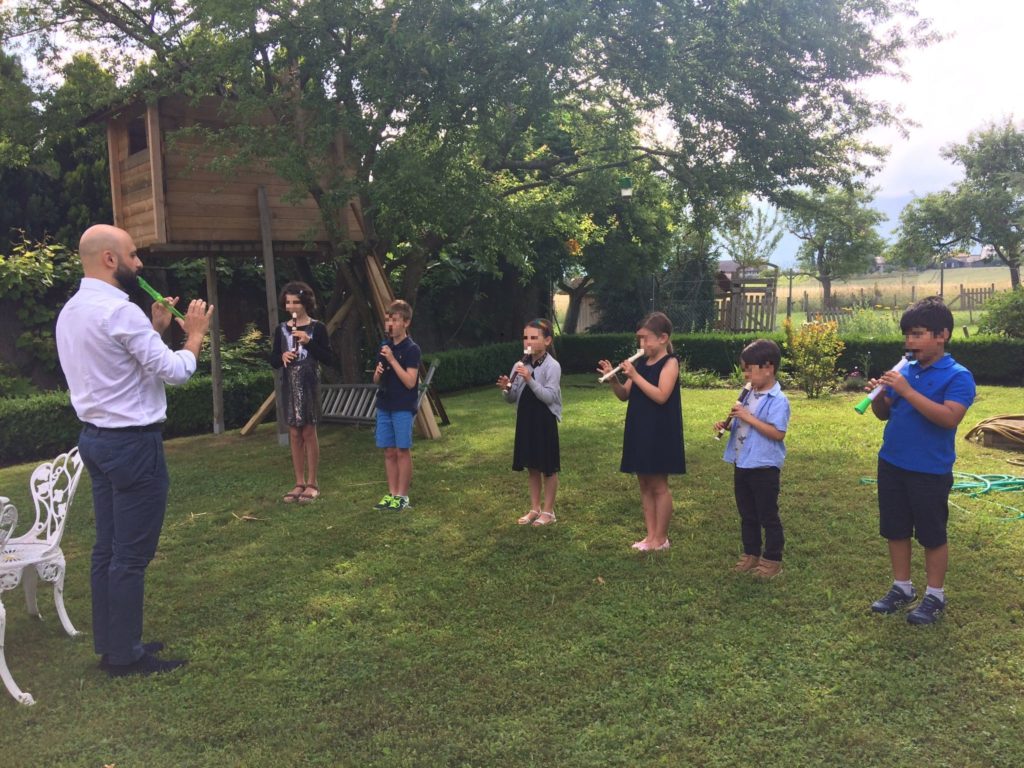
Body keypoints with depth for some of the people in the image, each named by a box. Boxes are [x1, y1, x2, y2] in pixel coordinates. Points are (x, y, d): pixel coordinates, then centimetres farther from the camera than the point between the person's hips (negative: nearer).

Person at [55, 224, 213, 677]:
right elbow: (174, 372, -17)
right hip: (132, 443, -10)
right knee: (132, 555, -1)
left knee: (107, 548, 15)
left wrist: (155, 330, 14)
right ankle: (125, 656, 9)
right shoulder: (120, 311, -19)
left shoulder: (71, 312, 11)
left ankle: (109, 643, 25)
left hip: (95, 439, 10)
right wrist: (194, 335, -2)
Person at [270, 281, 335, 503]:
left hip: (309, 383, -4)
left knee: (308, 432, -1)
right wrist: (282, 357, -11)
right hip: (289, 384, 4)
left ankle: (312, 484, 9)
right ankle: (299, 483, 15)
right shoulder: (281, 329, 8)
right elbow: (273, 361, 11)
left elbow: (329, 359, -8)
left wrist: (309, 342, -19)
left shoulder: (317, 328, -3)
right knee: (294, 433, 7)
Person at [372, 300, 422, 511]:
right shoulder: (385, 347, 11)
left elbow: (410, 382, -17)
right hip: (384, 406, 6)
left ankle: (402, 496, 7)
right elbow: (376, 381, 15)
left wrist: (392, 360, -20)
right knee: (389, 452, 9)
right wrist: (378, 372, -7)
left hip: (403, 408, -6)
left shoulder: (412, 349, -9)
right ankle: (392, 493, 16)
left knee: (402, 451, -1)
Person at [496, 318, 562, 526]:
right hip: (525, 419, 6)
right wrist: (506, 389, -15)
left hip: (544, 421, -6)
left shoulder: (552, 366, -12)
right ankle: (535, 508, 26)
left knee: (548, 468, 5)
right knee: (532, 466, 15)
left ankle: (548, 511, 16)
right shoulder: (520, 365, 4)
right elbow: (511, 399, 7)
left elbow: (549, 397, -20)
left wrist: (530, 380, -28)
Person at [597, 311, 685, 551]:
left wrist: (635, 376, -22)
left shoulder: (670, 362, -10)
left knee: (658, 485, 2)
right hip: (639, 430, 7)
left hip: (660, 433, -7)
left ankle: (661, 538, 12)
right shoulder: (641, 363, 10)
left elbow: (661, 396, -22)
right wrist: (613, 379, -8)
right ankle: (650, 535, 20)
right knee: (644, 484, 11)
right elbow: (625, 395, 11)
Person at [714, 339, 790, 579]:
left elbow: (778, 433, -24)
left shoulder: (778, 400, -16)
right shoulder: (750, 395, 8)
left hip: (764, 468, -8)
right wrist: (727, 425, -2)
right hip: (742, 465, 8)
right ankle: (751, 554, 30)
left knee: (768, 516, 5)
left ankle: (772, 559, 18)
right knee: (747, 515, 17)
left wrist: (748, 417, -25)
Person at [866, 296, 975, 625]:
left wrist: (907, 392, -29)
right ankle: (902, 588, 29)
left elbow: (949, 417, -26)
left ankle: (935, 596, 22)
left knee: (932, 535, 7)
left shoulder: (957, 376, -12)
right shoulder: (904, 371, 5)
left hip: (930, 471, -6)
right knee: (895, 530, 14)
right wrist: (878, 395, -12)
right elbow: (884, 414, 11)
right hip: (891, 465, 6)